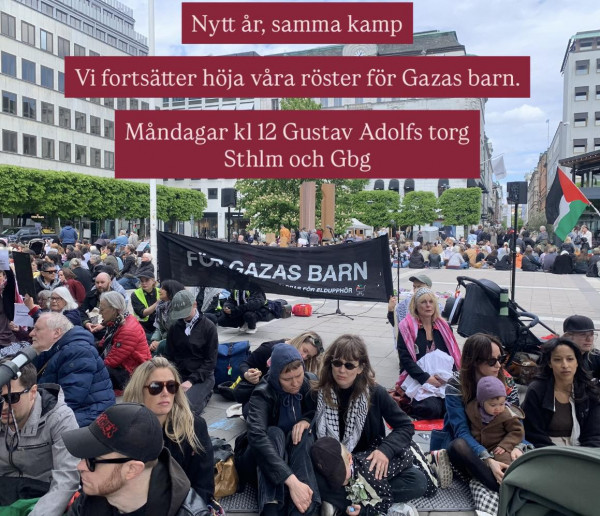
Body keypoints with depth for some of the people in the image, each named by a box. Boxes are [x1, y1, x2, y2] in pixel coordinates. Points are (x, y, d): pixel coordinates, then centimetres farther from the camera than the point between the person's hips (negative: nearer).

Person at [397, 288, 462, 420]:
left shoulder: (444, 327, 14)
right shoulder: (407, 327, 0)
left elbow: (454, 355, 12)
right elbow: (405, 358, -7)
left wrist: (451, 376, -8)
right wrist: (426, 378, -17)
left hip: (445, 379, 4)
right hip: (418, 380, -4)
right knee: (431, 408, -31)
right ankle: (411, 406, 2)